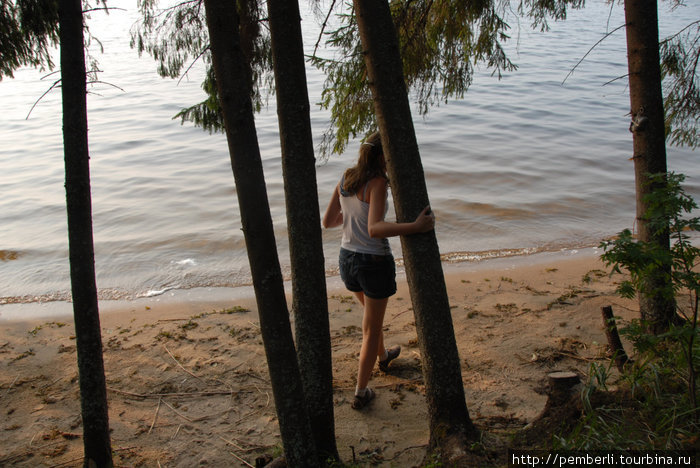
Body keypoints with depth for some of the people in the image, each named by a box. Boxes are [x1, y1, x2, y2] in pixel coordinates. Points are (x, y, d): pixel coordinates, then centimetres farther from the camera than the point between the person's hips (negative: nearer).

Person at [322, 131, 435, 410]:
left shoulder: (345, 180, 1)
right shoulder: (378, 183, -20)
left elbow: (328, 222, 8)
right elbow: (375, 229, -34)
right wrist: (416, 227, -39)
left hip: (347, 260, 7)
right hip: (375, 264, -7)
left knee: (371, 311, 34)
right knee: (372, 329, 12)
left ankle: (383, 357, 57)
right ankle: (361, 393, 19)